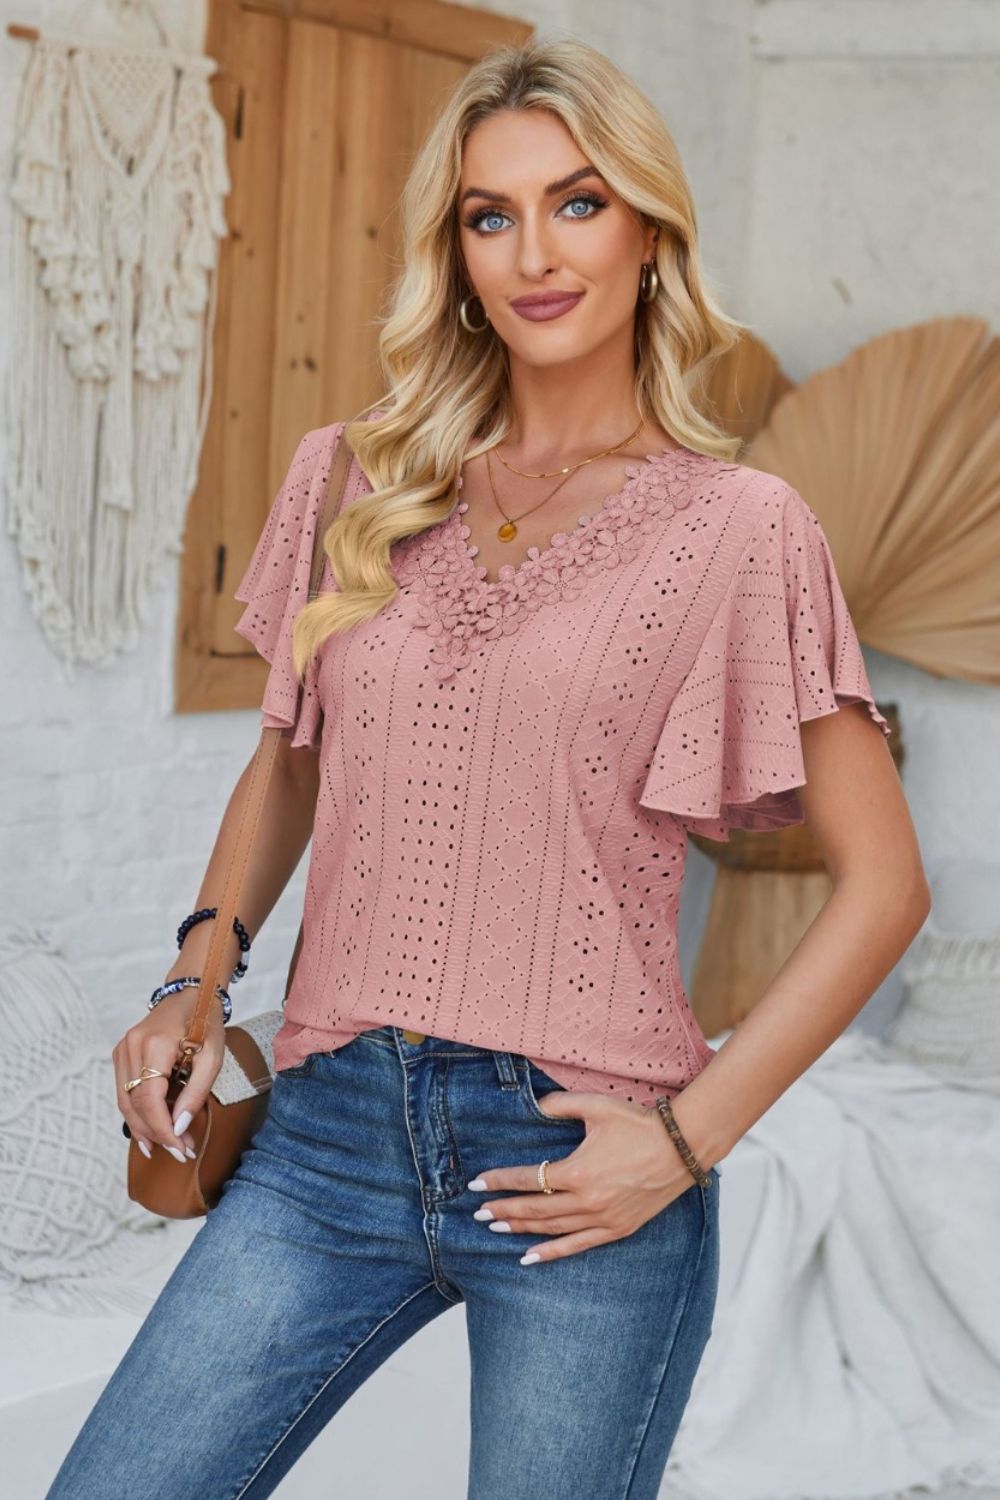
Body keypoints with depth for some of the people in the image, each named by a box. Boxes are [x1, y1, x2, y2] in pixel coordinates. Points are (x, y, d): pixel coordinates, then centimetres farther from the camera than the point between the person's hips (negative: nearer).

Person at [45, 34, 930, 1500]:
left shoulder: (737, 526, -2)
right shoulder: (356, 483, 9)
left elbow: (883, 883, 0)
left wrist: (691, 1134, -8)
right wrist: (200, 971, 7)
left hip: (575, 1163, -3)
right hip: (332, 1135, 3)